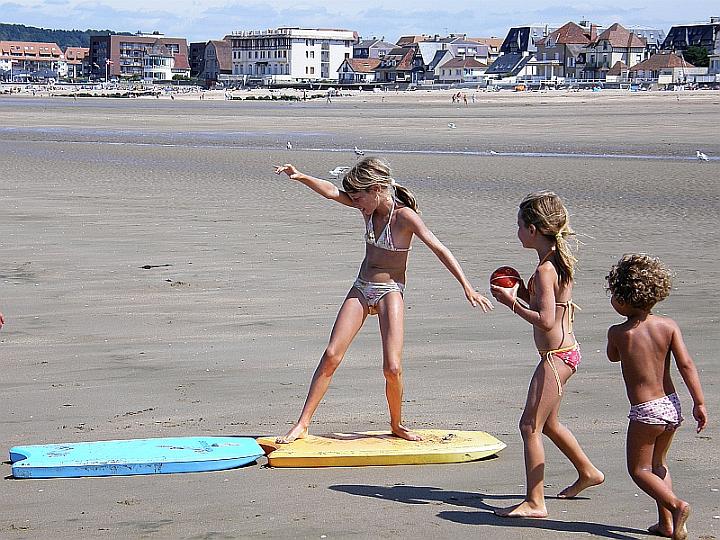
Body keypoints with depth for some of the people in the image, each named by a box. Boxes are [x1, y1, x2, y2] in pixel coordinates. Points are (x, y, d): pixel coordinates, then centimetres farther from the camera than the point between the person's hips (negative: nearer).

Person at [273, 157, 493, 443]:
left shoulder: (404, 216, -17)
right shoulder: (369, 208, 1)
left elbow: (439, 249, -21)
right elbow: (332, 192, 1)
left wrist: (467, 288, -27)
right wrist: (301, 177, -15)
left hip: (390, 291, -5)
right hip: (361, 288, 5)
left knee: (392, 368, -15)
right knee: (331, 356, -4)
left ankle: (396, 424, 11)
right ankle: (302, 424, -2)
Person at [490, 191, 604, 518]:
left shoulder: (545, 270, -20)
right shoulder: (560, 261, 10)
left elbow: (546, 321, -26)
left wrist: (511, 302, -19)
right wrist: (524, 293, 6)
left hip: (555, 356, -10)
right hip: (566, 352, 10)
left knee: (530, 425, -6)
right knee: (548, 423, 25)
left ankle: (534, 503, -4)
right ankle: (587, 472, 41)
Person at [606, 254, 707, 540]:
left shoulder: (617, 333, -11)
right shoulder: (668, 326, -3)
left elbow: (613, 356, 11)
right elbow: (686, 364, -6)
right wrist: (699, 403, -3)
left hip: (645, 411, -5)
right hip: (671, 406, 5)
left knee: (639, 469, 10)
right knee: (658, 463, 24)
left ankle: (675, 505, -13)